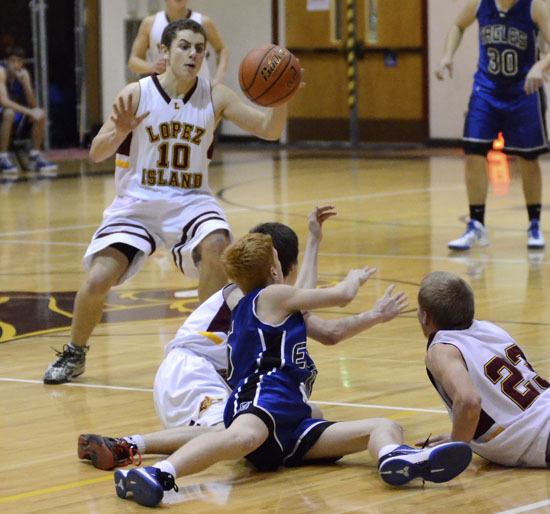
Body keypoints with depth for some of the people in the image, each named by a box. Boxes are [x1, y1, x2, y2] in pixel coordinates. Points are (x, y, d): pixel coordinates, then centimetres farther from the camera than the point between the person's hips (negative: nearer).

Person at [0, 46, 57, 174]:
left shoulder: (23, 74, -1)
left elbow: (33, 105, -7)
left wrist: (24, 83, -21)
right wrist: (29, 112, -35)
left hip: (16, 120, 6)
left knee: (40, 114, -10)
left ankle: (35, 156, 0)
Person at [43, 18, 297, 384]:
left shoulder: (216, 97, -5)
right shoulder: (137, 94, -10)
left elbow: (270, 130, -9)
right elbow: (96, 154, -12)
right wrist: (121, 130, -34)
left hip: (190, 201, 1)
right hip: (137, 203, -1)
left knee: (215, 245, -31)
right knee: (98, 279, -17)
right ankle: (75, 354, 12)